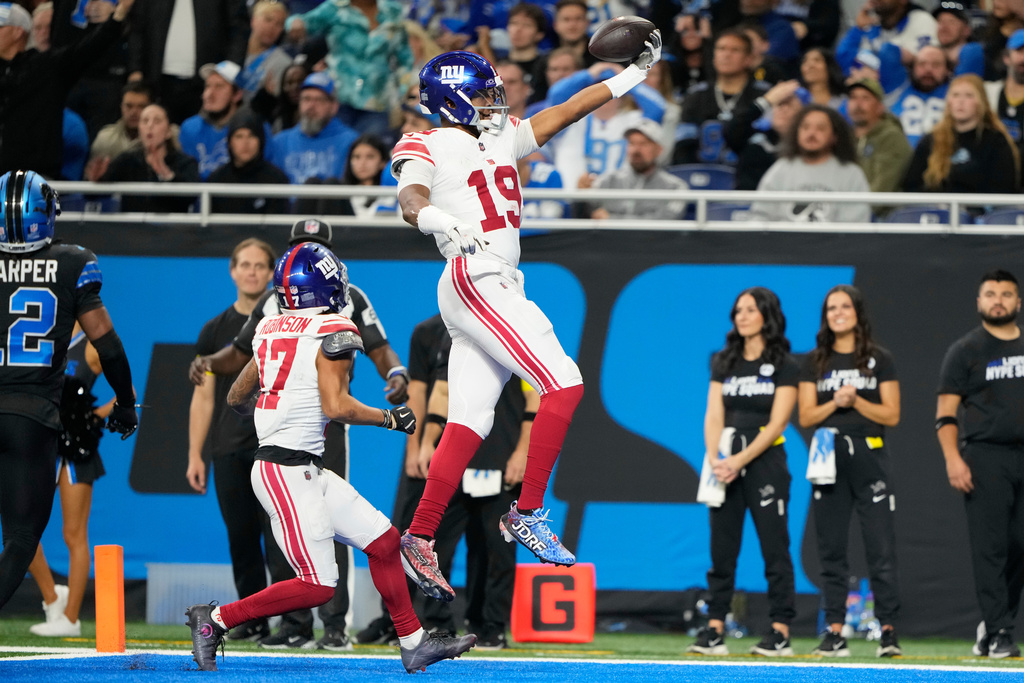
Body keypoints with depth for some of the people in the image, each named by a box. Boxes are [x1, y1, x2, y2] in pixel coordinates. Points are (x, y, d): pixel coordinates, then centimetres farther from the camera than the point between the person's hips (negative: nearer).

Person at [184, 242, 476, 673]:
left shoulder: (272, 332, 11)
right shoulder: (334, 332, -12)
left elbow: (236, 398, 21)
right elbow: (336, 406, -19)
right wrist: (391, 419, -6)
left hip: (307, 471, 9)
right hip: (287, 471, -9)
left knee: (384, 541, 12)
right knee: (317, 586, -8)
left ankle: (414, 643, 17)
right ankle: (215, 620, -2)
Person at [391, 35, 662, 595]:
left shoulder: (501, 138, 19)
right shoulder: (429, 149, -4)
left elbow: (565, 112, 22)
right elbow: (410, 200, -23)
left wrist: (633, 74, 19)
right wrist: (441, 221, -46)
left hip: (501, 289, 9)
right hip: (475, 280, -9)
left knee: (470, 422, 4)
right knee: (564, 384, -15)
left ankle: (419, 537, 3)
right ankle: (527, 513, -13)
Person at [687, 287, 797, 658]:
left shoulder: (784, 365, 0)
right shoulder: (723, 363, 13)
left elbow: (777, 423, -8)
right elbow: (714, 416, 6)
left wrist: (741, 460, -16)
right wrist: (714, 459, -11)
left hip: (765, 461, -4)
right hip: (726, 464, 4)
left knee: (775, 549, -5)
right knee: (721, 549, 2)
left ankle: (780, 633, -4)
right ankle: (714, 630, 2)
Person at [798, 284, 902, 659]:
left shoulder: (880, 360, 7)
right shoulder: (815, 363, 11)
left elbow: (891, 415, 3)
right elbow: (805, 417, 5)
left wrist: (856, 402, -11)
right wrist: (835, 403, -11)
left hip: (869, 459, -2)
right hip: (827, 459, 2)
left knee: (881, 549, -7)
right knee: (831, 550, 2)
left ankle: (888, 631, -5)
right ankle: (835, 631, 5)